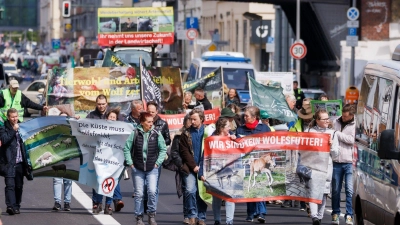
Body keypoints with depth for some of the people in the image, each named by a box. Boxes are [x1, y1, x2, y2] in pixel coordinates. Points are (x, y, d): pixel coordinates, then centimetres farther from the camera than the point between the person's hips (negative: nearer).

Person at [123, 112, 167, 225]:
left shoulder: (156, 134, -3)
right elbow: (126, 148, 3)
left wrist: (158, 162, 0)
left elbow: (163, 149, 7)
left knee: (152, 191, -15)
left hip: (152, 169, 0)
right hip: (138, 169, 0)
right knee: (139, 194, 5)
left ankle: (151, 214, 3)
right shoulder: (135, 134, -5)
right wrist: (130, 163, -1)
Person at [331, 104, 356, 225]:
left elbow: (352, 140, -14)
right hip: (336, 161, 3)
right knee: (335, 190, 8)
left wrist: (337, 134, -12)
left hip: (350, 162, -3)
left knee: (350, 190, -6)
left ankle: (349, 215, 0)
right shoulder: (336, 122, 9)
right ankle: (335, 213, 18)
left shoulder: (356, 125, -3)